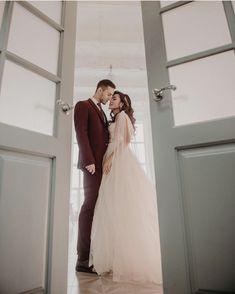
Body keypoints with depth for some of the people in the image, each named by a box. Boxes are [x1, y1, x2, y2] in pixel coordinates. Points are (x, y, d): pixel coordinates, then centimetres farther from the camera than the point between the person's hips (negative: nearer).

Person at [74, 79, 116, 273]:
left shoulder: (102, 112, 28)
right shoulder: (83, 106, 4)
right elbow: (81, 134, -9)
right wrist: (89, 161, -17)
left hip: (103, 163, 8)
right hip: (93, 163, -8)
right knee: (90, 205, -10)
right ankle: (83, 259, -3)